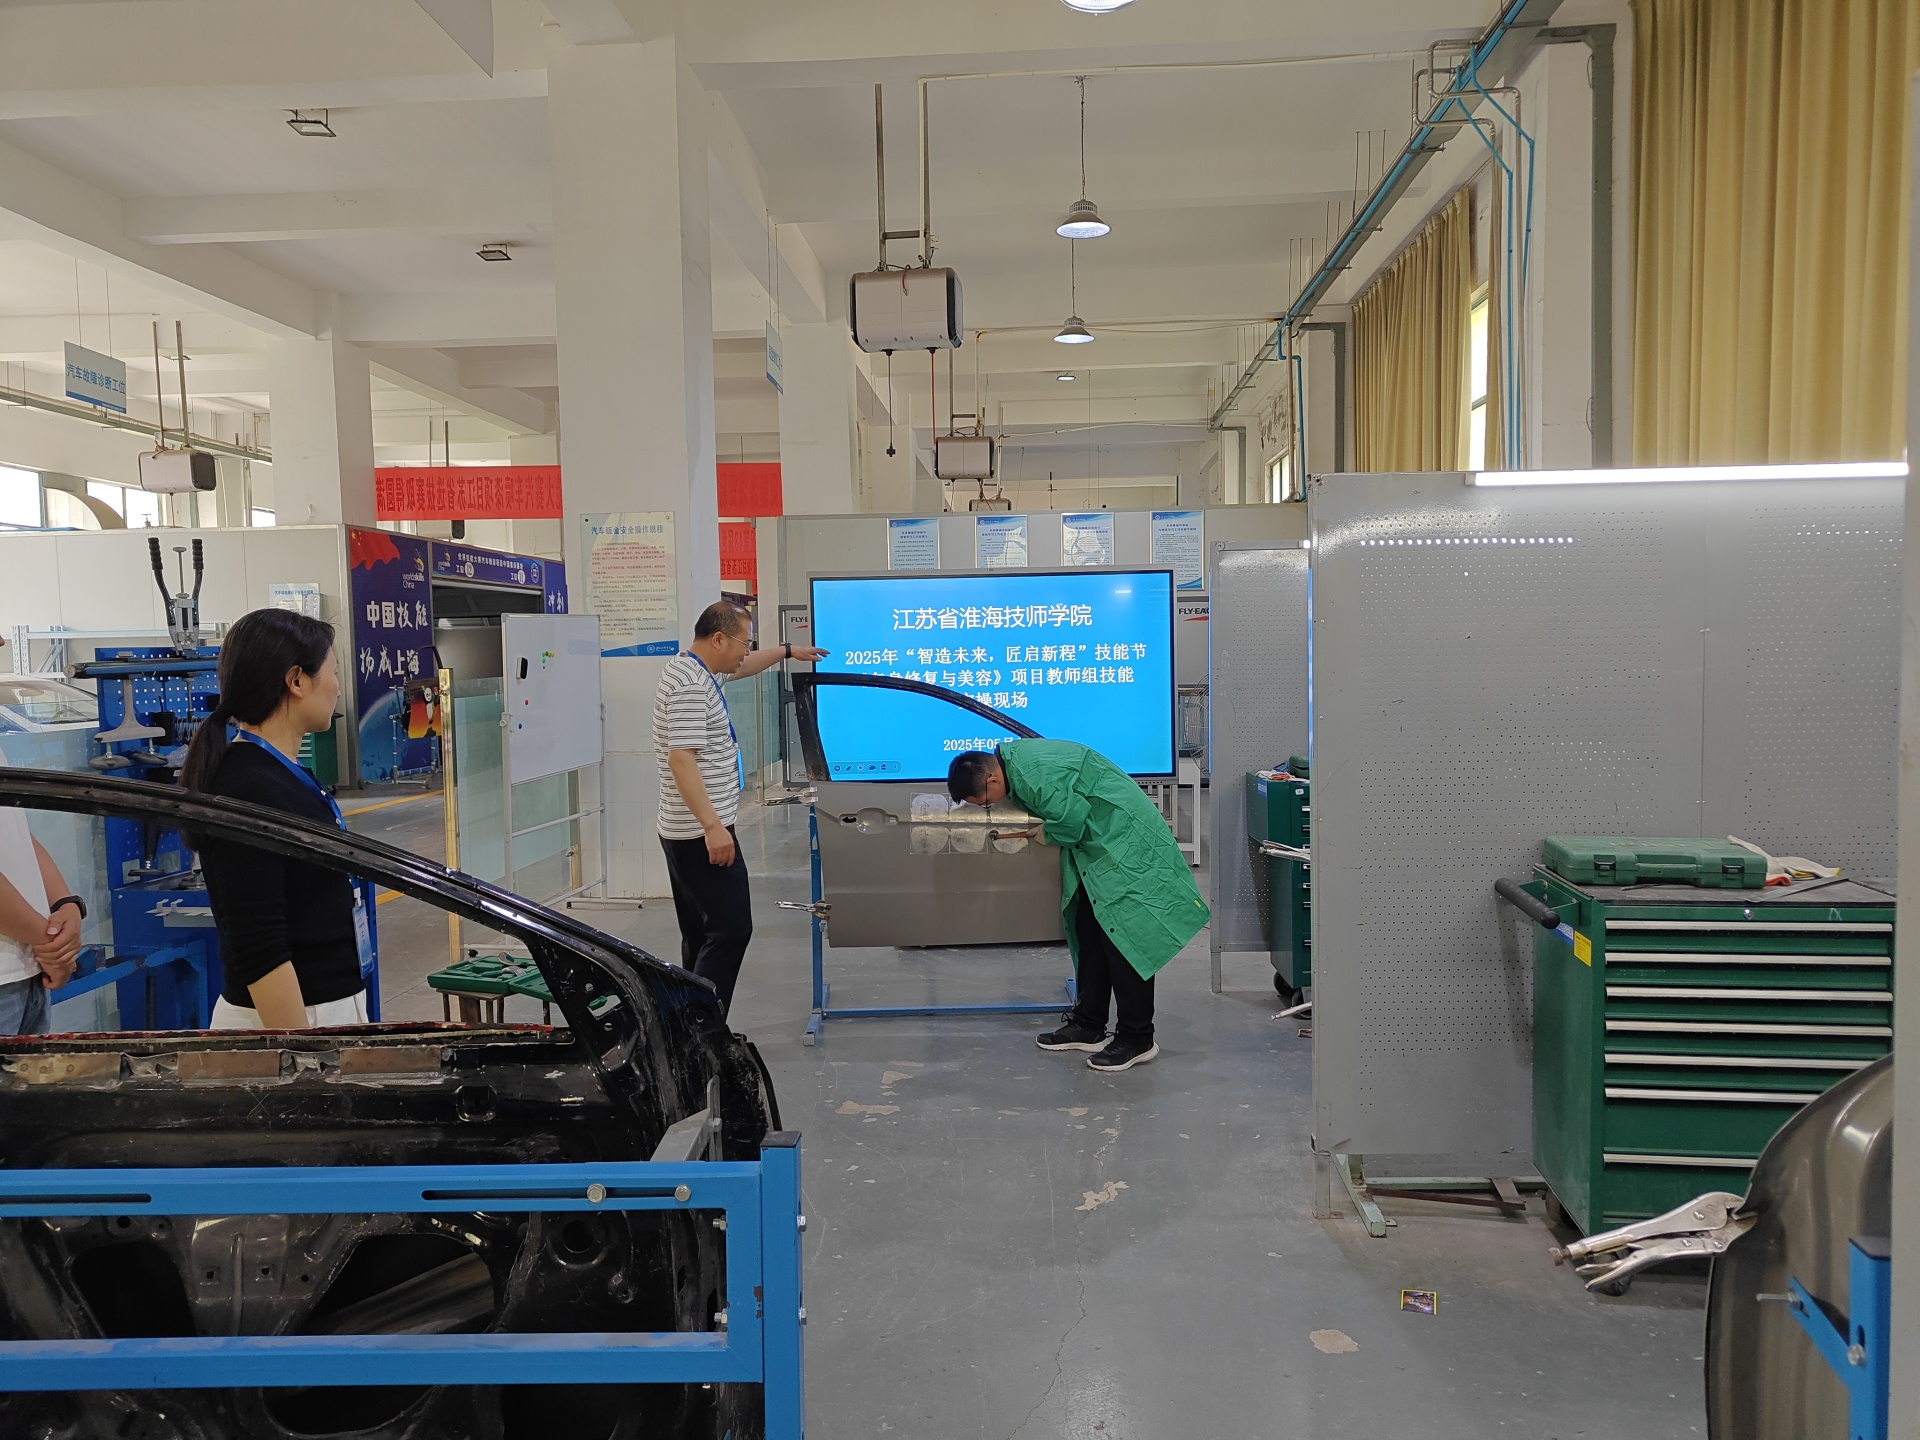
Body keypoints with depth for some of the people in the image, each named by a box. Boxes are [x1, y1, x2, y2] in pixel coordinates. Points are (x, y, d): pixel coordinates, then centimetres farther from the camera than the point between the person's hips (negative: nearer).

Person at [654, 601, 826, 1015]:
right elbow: (681, 760, -26)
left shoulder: (693, 669, 14)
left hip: (687, 832, 11)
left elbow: (740, 668, 36)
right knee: (730, 930, -11)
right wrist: (713, 826, -29)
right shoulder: (690, 686, -18)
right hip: (703, 834, -11)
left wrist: (787, 651, 42)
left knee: (701, 935, 13)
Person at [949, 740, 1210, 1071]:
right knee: (1088, 933, 13)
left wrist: (1047, 834, -5)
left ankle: (1136, 1039, -1)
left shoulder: (1037, 775, -28)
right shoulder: (1011, 757, 4)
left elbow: (1072, 821, -23)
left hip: (1124, 843, -10)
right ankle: (1087, 1027, 22)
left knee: (1123, 937, -9)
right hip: (1096, 846, 10)